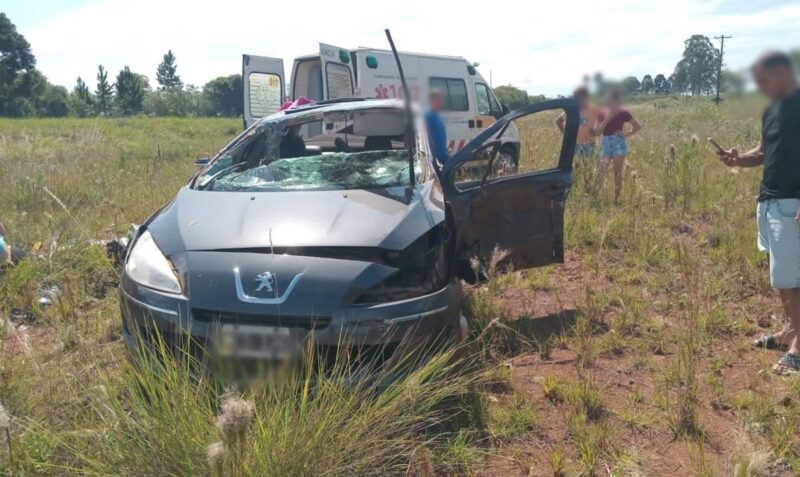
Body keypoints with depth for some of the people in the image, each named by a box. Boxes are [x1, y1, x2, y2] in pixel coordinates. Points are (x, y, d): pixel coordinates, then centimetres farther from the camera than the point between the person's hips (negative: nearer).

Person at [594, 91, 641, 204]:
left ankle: (616, 198, 9)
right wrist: (606, 120, -9)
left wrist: (628, 134, -6)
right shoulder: (602, 114, 7)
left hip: (618, 143, -3)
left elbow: (638, 126, 4)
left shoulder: (623, 113, -3)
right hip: (606, 143, 4)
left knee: (617, 173, 1)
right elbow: (597, 132, 0)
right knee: (600, 172, -8)